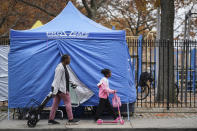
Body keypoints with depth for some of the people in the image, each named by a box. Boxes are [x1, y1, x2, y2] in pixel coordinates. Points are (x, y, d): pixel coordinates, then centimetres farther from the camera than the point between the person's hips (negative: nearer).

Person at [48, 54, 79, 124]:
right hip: (61, 88, -10)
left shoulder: (63, 67, 14)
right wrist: (55, 91, -22)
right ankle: (70, 119, 4)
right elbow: (57, 80, -21)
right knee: (68, 102, -2)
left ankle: (51, 119, 11)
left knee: (55, 104, 8)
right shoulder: (60, 68, -17)